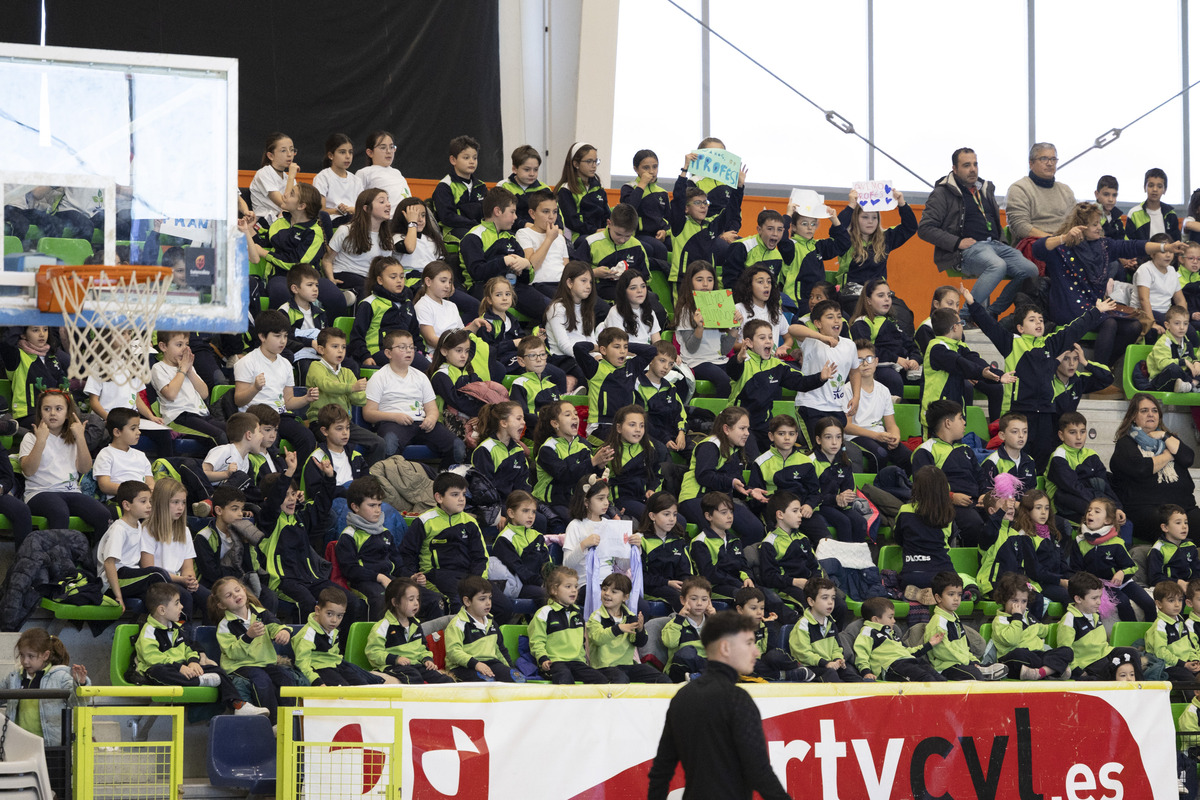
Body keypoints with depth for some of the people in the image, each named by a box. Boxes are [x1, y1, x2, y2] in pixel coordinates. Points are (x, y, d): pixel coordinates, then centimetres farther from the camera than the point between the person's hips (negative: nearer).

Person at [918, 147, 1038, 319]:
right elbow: (925, 228, -4)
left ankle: (991, 314, -10)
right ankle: (965, 316, -33)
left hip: (995, 245, 7)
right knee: (998, 266, -38)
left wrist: (1003, 243, 15)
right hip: (967, 249, -7)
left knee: (1030, 270, -20)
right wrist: (957, 242, -13)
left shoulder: (986, 189, 24)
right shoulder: (943, 194, 3)